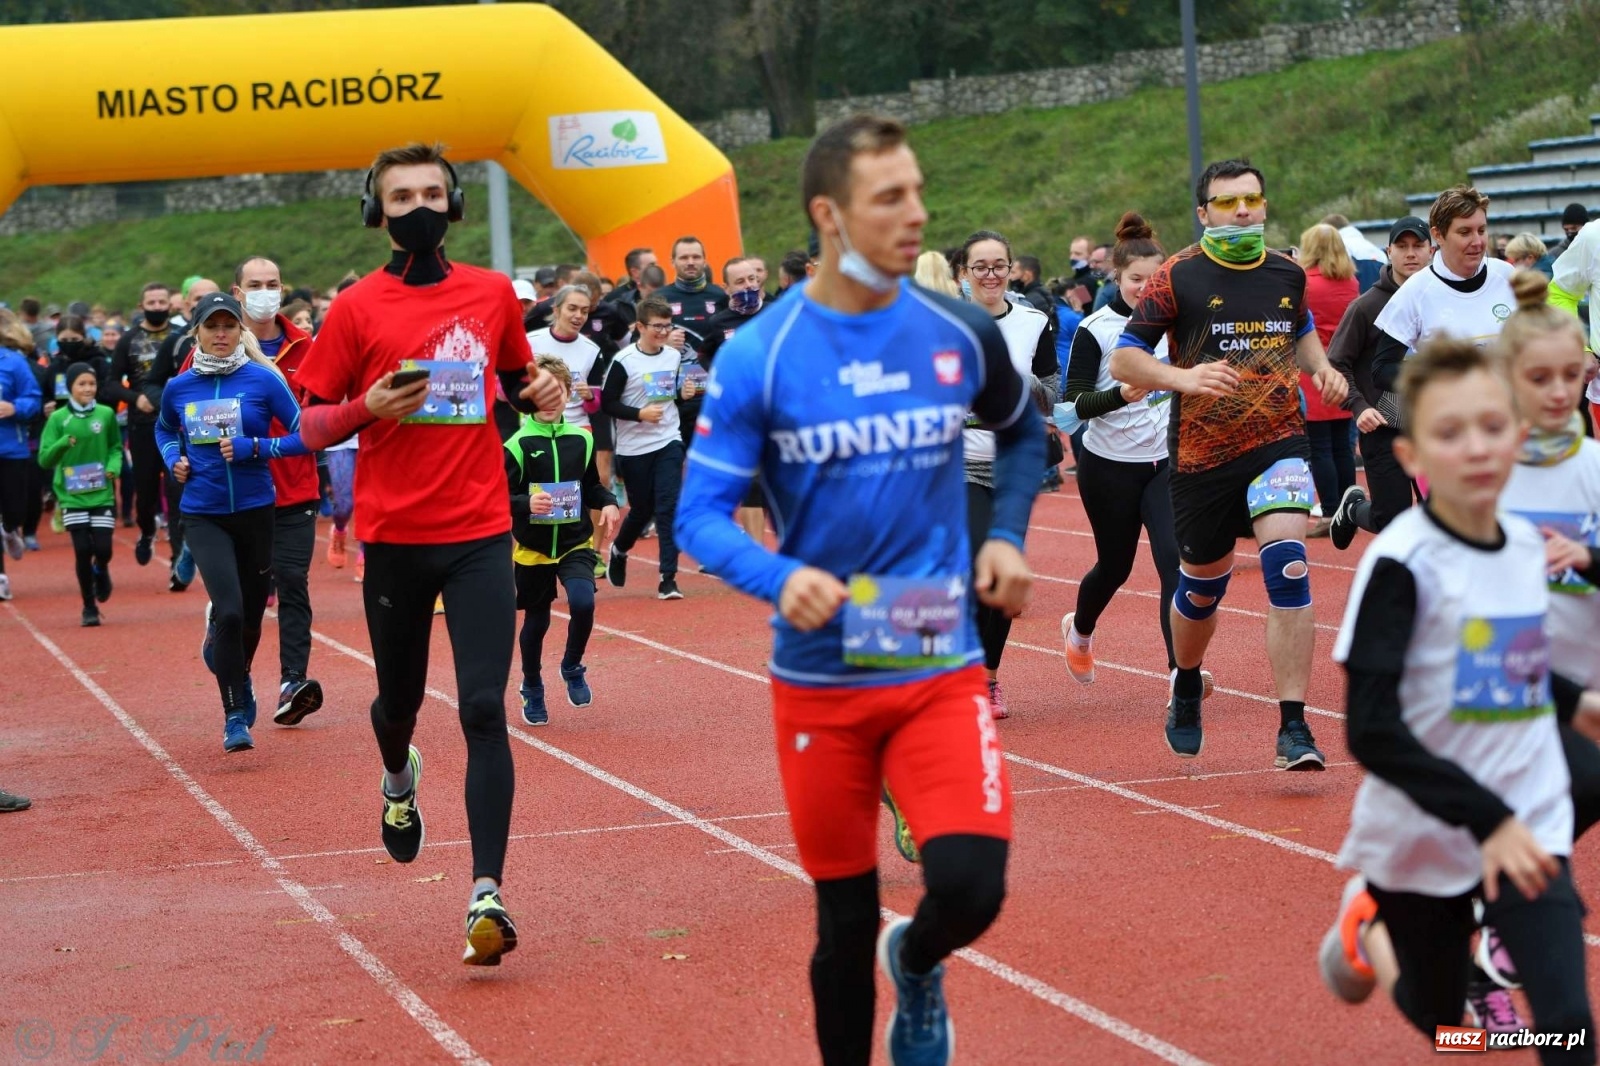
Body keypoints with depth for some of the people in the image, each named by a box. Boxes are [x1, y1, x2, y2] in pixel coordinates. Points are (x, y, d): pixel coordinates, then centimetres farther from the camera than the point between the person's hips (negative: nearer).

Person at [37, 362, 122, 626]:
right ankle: (89, 608, 11)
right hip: (72, 496, -1)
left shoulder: (106, 414, 0)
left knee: (103, 549, -5)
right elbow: (44, 459, -6)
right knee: (83, 550, -4)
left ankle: (101, 572, 33)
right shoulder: (58, 418, -5)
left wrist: (114, 466, -6)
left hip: (102, 494, 1)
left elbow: (116, 447, 14)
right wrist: (63, 443, -24)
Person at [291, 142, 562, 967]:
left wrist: (540, 390, 3)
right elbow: (310, 423, 0)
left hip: (479, 535, 0)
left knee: (484, 710, -12)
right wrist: (366, 408, -17)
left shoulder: (494, 294, 5)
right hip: (395, 537, 0)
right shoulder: (356, 308, -2)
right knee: (399, 697, 16)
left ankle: (487, 892, -14)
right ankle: (399, 778, 53)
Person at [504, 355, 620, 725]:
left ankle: (573, 668, 6)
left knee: (583, 603, -21)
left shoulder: (581, 440, 1)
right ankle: (532, 690, 33)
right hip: (533, 548, -2)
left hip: (575, 544, 2)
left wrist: (607, 503, -5)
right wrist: (526, 504, -27)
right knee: (535, 621, 9)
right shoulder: (518, 445, -10)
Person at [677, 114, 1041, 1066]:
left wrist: (1007, 537, 4)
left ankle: (919, 965, 19)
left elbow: (1023, 433, 20)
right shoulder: (757, 358, -9)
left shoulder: (962, 335, -1)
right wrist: (780, 579, -28)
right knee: (846, 924, 8)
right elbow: (702, 514, -9)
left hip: (942, 670, 1)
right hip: (820, 679, -1)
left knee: (970, 884, -17)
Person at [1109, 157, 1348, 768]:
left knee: (1288, 567, -20)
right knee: (1202, 586, 14)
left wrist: (1322, 369, 8)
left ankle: (1293, 728, -19)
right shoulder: (1180, 276, -6)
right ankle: (1186, 684, 47)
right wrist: (1184, 378, -24)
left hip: (1278, 443, 1)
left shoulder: (1287, 274, 6)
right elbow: (1124, 358, -7)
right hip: (1202, 455, -1)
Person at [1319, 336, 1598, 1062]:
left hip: (1530, 826, 3)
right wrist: (1486, 819, -31)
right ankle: (1367, 919, 49)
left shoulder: (1526, 544, 0)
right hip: (1426, 839, -3)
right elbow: (1373, 730, -26)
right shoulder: (1402, 564, -20)